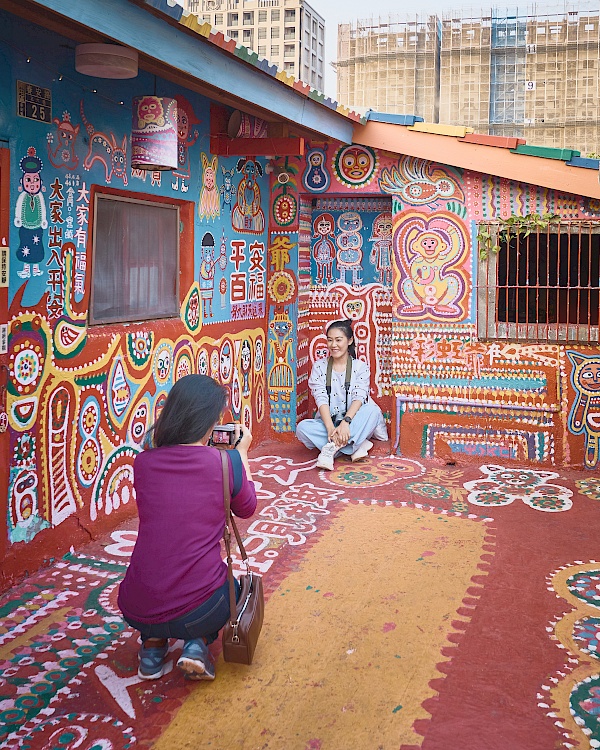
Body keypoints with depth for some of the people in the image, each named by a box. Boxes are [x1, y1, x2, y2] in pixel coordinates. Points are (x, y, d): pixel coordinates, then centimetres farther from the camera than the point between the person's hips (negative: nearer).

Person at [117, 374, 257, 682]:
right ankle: (198, 644, 6)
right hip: (199, 609, -3)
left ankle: (153, 645, 16)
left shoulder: (143, 462, 0)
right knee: (231, 587, 33)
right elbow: (246, 509, 13)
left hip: (136, 611, 3)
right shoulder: (226, 462, -8)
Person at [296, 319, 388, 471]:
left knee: (372, 410, -31)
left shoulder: (360, 366, 1)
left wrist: (346, 422, -31)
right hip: (327, 421, 1)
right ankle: (357, 446, -28)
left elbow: (359, 398, -12)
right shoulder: (319, 367, 4)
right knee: (302, 427, -29)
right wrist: (330, 428, -25)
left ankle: (332, 447, -35)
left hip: (352, 421, -1)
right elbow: (321, 400, -9)